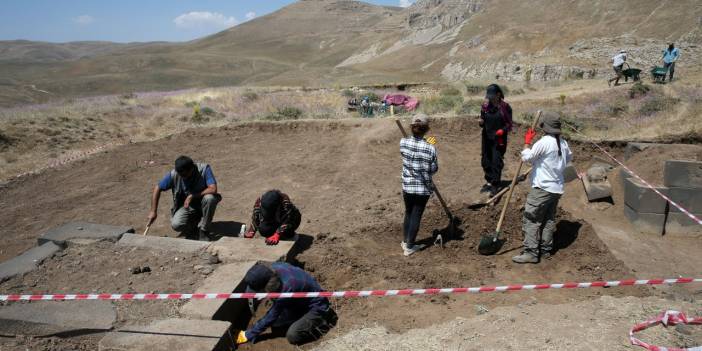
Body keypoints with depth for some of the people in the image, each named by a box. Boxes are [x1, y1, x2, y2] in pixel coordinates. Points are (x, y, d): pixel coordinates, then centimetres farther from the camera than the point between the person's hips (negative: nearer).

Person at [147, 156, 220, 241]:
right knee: (176, 225, -26)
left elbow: (213, 189, -33)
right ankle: (195, 221, 10)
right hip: (185, 205, 1)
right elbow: (157, 188, -5)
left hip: (202, 203, -1)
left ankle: (203, 231, -14)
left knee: (210, 198, -36)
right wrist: (153, 211, -6)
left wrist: (192, 196, -29)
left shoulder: (204, 169, -24)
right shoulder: (174, 174, -17)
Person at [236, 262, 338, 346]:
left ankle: (324, 320, -1)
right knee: (275, 326, 2)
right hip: (301, 301, 8)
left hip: (316, 307, -8)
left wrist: (249, 335, -14)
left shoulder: (287, 287, -38)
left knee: (292, 336, -21)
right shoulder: (274, 267, -19)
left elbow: (272, 316, -24)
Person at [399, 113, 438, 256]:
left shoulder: (403, 143, -12)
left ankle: (405, 242, 37)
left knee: (408, 213, 23)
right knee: (416, 216, 11)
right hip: (423, 188, -3)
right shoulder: (430, 148, -20)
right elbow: (433, 169, -9)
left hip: (407, 186, 3)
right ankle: (409, 247, 22)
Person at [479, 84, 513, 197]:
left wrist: (502, 130, -22)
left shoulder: (505, 107, -9)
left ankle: (496, 185, 5)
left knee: (496, 162, -5)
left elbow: (509, 124, -4)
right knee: (485, 161, 12)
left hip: (499, 139, -5)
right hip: (486, 138, 5)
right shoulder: (485, 106, 4)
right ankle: (489, 182, 27)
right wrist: (481, 122, -7)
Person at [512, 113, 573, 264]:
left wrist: (527, 141, 0)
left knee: (531, 219, -5)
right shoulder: (563, 143, 8)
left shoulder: (544, 142, -16)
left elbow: (526, 157, -12)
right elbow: (569, 157, 27)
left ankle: (531, 253, -7)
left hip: (542, 188, -8)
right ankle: (546, 250, 22)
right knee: (549, 219, 15)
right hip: (557, 188, 8)